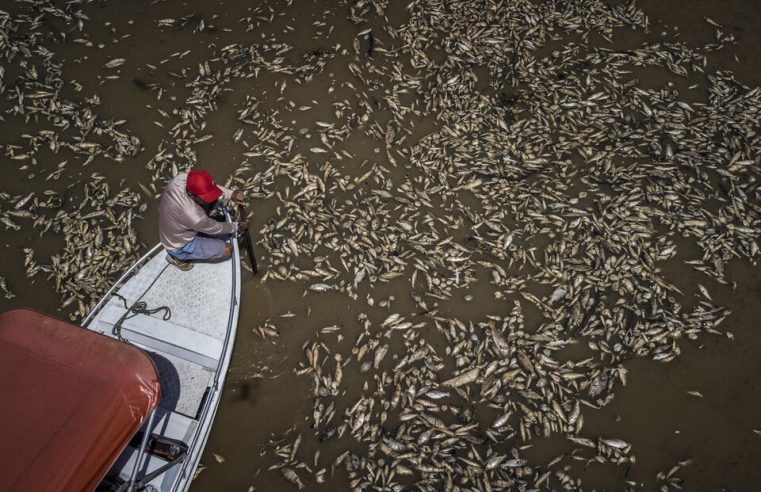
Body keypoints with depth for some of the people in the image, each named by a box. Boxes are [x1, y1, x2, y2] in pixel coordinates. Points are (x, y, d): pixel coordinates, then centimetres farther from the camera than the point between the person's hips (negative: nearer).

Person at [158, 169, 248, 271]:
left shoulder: (181, 178, -27)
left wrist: (231, 194, -20)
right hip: (180, 246, -6)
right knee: (227, 250, -6)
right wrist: (237, 226, -3)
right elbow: (216, 228, -19)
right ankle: (179, 257, 7)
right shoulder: (194, 216, -41)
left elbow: (210, 188, -8)